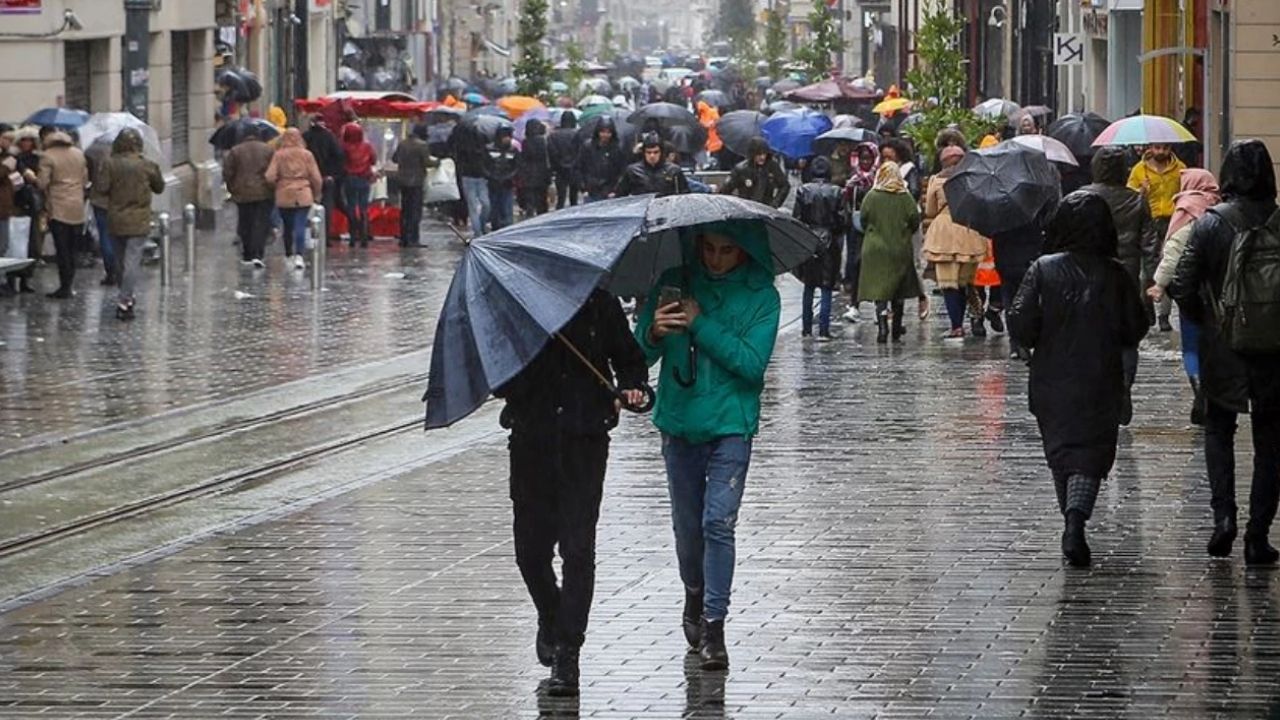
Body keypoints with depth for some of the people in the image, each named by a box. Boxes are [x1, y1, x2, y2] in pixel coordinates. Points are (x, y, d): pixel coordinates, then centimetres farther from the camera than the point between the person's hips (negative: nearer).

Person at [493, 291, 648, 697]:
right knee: (531, 549, 6)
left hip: (584, 440, -1)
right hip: (531, 440, 1)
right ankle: (550, 619, 37)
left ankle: (567, 652, -5)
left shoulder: (599, 305, 3)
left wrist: (632, 386, -6)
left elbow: (628, 357, 15)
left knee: (578, 548, -9)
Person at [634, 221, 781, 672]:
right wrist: (654, 334, -21)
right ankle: (695, 597, 36)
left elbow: (752, 363, -14)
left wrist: (701, 326, -19)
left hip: (731, 424, -3)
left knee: (718, 522, -13)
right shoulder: (675, 283, 2)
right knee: (687, 523, 12)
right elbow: (641, 354, 2)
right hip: (679, 422, 3)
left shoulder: (761, 296, -4)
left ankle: (713, 625, -10)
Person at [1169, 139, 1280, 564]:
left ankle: (1223, 514, 0)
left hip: (1221, 351, 0)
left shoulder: (1210, 224, -9)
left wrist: (1205, 320, 8)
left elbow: (1183, 288, -9)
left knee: (1218, 430, 18)